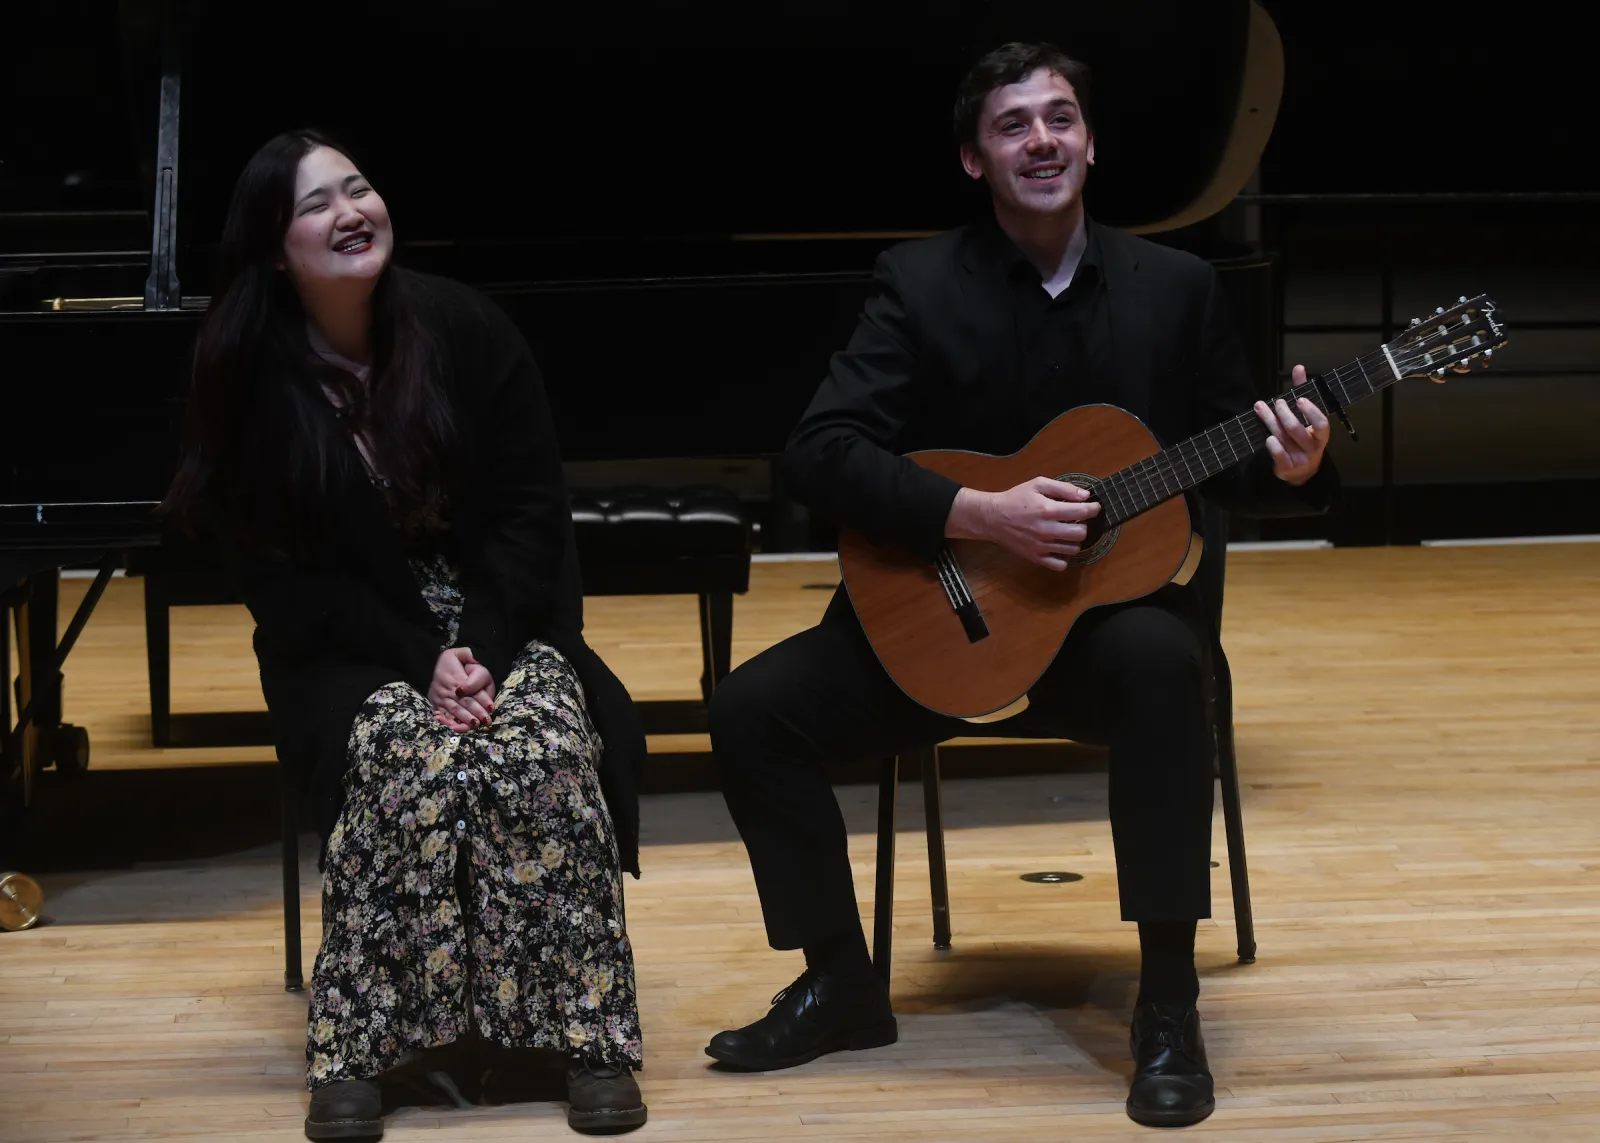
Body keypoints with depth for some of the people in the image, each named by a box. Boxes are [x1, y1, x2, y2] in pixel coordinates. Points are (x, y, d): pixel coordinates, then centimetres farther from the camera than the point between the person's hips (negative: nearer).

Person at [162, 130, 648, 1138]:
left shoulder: (466, 330, -4)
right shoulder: (250, 380, -6)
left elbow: (531, 513, -3)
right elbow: (281, 575, -8)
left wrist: (482, 649, -19)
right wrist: (423, 661, -20)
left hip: (505, 626, 1)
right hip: (353, 652, -1)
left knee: (544, 748, -30)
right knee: (407, 759, -33)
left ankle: (591, 1032, -21)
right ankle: (362, 1046, -26)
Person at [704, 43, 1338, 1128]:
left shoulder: (1175, 286, 1)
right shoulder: (920, 283, -4)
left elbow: (1223, 464, 7)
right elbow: (820, 451, -14)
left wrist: (1289, 468, -18)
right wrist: (980, 515, -26)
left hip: (1114, 602, -1)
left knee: (1162, 663, -36)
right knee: (754, 710, -17)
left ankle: (1169, 1006, -26)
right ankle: (843, 982, 4)